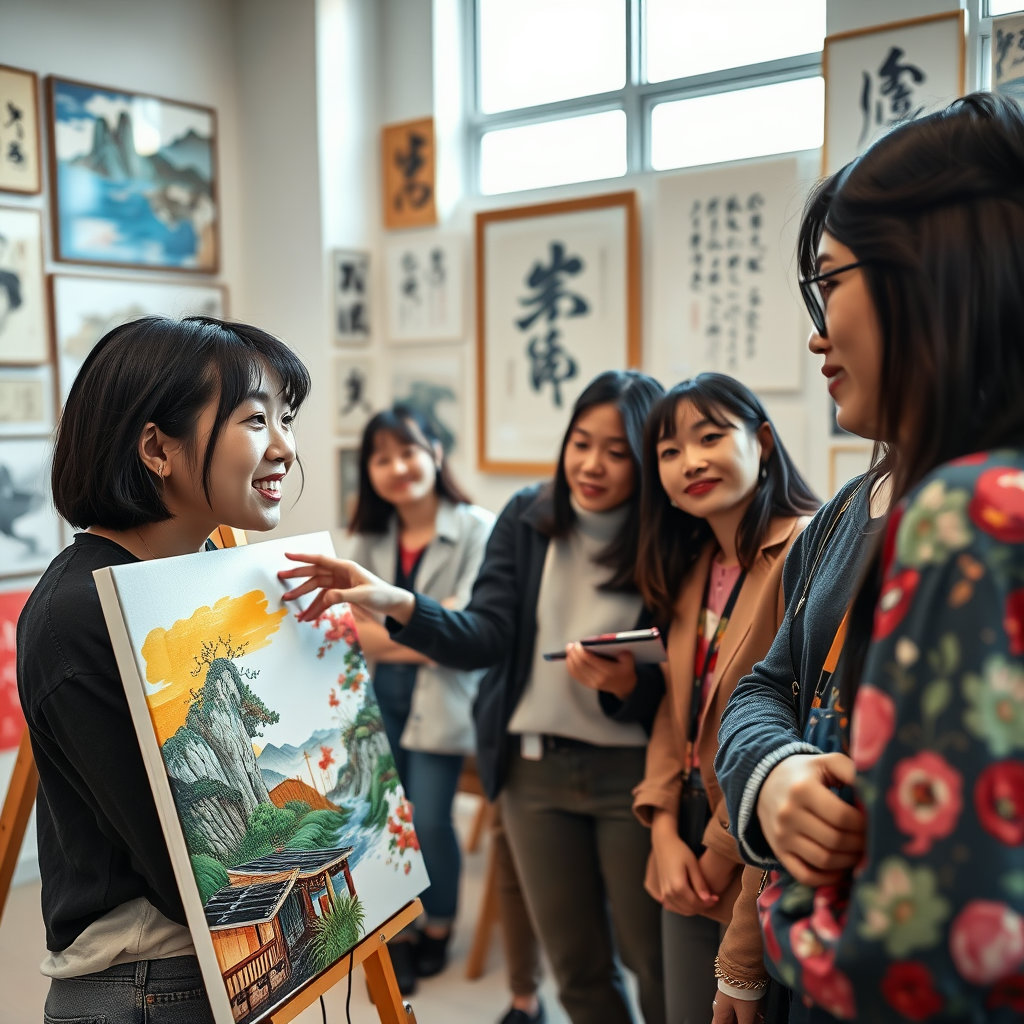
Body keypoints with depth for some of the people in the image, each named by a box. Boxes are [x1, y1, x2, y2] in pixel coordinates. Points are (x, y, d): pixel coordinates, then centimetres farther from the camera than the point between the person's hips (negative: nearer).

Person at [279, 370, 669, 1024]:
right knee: (577, 967, 16)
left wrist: (627, 685, -29)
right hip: (535, 766, 3)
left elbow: (676, 686, -6)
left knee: (655, 962, 8)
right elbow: (485, 638, -9)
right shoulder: (527, 519, -1)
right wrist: (397, 603, -25)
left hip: (632, 770, -2)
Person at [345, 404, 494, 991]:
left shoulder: (478, 529, -9)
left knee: (429, 819, -6)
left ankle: (439, 927, 23)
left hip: (442, 698, -4)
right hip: (378, 698, 4)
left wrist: (391, 627, -10)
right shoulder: (369, 538, 7)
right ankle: (400, 932, 24)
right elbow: (356, 630, -1)